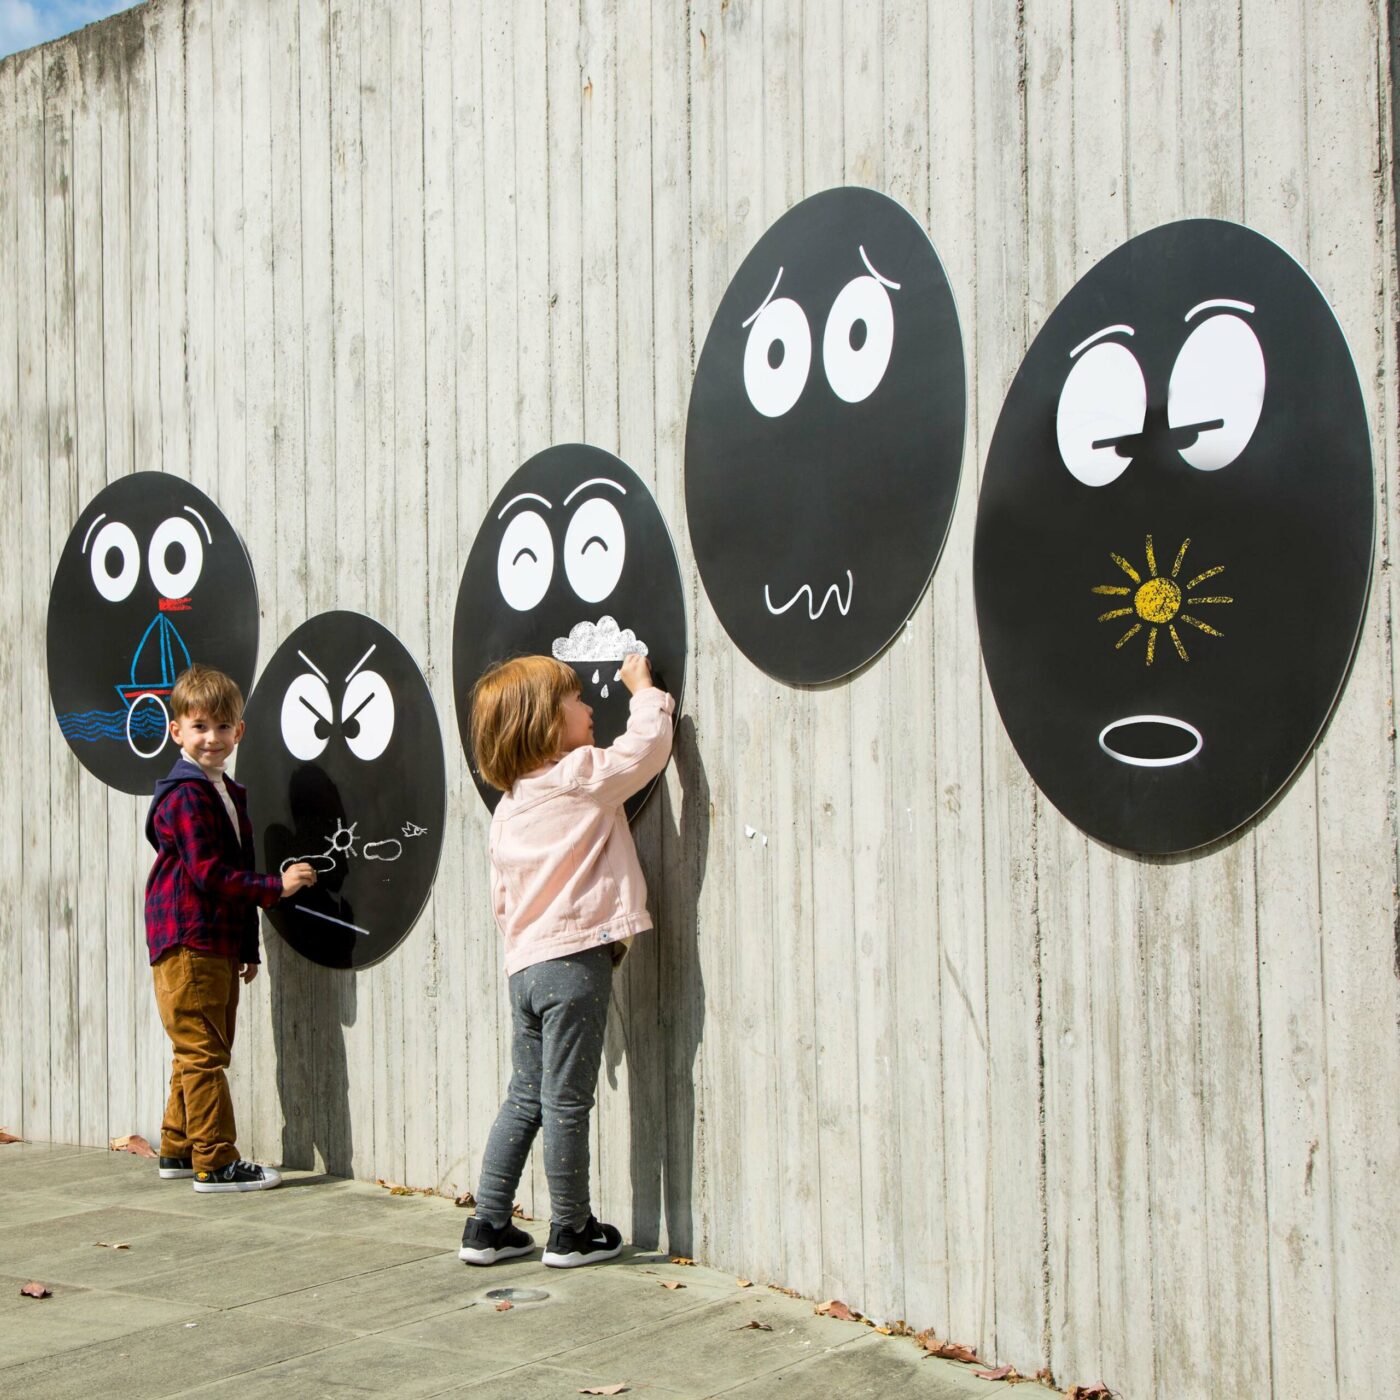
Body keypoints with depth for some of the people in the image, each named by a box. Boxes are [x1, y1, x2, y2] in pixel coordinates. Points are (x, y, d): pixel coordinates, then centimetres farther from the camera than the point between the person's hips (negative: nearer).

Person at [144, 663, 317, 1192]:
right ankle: (214, 1162, -2)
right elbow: (211, 875, -19)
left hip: (219, 946, 9)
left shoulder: (229, 793, 17)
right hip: (187, 945, -9)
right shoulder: (185, 796, -12)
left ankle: (178, 1149, 26)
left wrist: (249, 948, 19)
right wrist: (277, 886, -18)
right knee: (202, 1054, -6)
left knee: (204, 1053, 15)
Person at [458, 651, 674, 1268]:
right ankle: (571, 1232, 12)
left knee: (524, 1099, 15)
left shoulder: (508, 806, 13)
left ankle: (487, 1226, 19)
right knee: (566, 1102, 1)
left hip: (524, 965, 7)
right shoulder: (582, 777, -8)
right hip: (575, 961, -7)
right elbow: (646, 745, -10)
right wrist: (643, 688, 7)